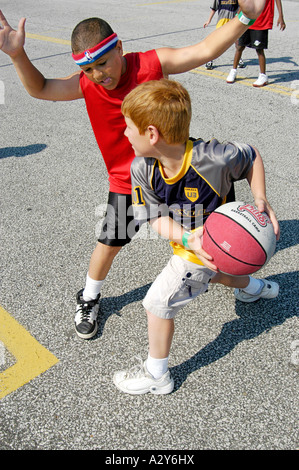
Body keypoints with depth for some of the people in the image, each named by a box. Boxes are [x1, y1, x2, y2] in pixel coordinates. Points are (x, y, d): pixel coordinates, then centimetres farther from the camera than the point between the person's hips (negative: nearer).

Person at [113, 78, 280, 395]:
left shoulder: (214, 158, -35)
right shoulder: (142, 168, -21)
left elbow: (252, 156, -12)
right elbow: (157, 218, -17)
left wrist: (260, 200, -23)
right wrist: (187, 238, -36)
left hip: (213, 242, -6)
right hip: (187, 241, 7)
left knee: (158, 302, -2)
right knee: (210, 273, 35)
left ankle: (157, 375, 22)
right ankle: (257, 287, 67)